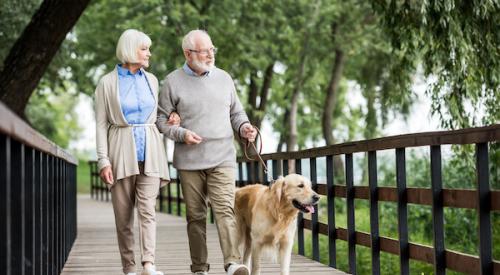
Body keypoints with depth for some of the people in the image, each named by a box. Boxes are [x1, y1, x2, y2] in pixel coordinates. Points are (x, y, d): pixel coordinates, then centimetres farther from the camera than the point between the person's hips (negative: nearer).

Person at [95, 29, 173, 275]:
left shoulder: (151, 80, 13)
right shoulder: (107, 83, 1)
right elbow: (101, 123, -2)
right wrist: (103, 159, -10)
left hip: (149, 151, 2)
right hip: (121, 152, -2)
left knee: (147, 209, -12)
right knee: (123, 214, 1)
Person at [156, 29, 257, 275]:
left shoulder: (224, 78, 11)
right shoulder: (173, 82, 3)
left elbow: (236, 112, 20)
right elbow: (161, 120, 5)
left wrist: (244, 127, -1)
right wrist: (181, 134, -12)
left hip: (222, 158, 1)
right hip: (189, 161, -1)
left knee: (225, 209, -14)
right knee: (195, 215, 5)